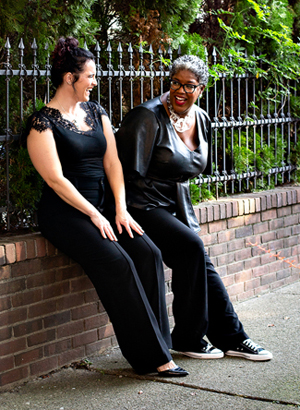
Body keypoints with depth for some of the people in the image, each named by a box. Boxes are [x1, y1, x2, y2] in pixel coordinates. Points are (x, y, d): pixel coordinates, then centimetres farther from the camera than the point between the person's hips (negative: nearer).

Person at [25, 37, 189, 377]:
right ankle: (150, 356, -20)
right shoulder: (43, 122, -7)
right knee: (117, 262, -27)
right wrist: (94, 216, -15)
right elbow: (56, 179, -13)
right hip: (63, 212, -6)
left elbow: (112, 163, 10)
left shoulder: (96, 113, 14)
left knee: (148, 252, -17)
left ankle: (158, 346, -12)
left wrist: (120, 209, -3)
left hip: (100, 205, 7)